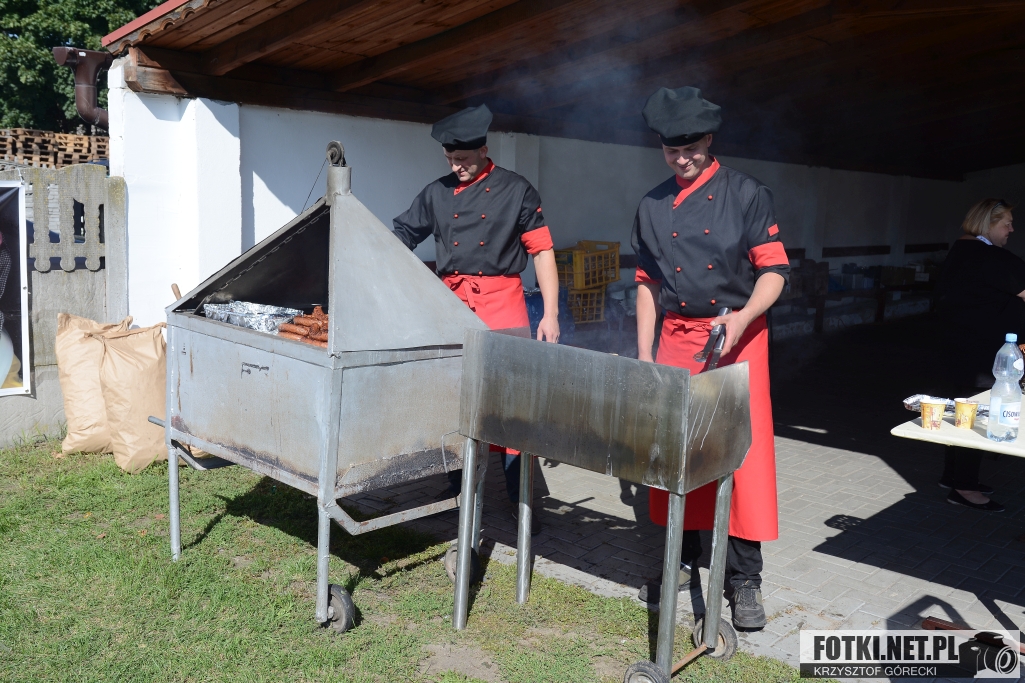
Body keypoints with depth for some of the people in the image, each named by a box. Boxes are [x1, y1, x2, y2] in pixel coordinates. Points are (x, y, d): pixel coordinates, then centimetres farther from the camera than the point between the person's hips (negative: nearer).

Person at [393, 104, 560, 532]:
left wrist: (550, 314, -6)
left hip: (502, 307, -3)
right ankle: (457, 491, 24)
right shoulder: (437, 193, 11)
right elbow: (402, 234, 19)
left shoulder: (516, 190, 0)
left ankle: (521, 498, 5)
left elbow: (542, 251, 0)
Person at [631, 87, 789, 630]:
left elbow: (774, 269, -5)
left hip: (737, 337, -3)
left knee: (744, 455, -4)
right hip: (677, 339, 4)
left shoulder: (746, 194, -3)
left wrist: (742, 318, -22)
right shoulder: (653, 207, 9)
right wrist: (643, 352, 8)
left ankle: (743, 579, 8)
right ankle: (683, 558, 25)